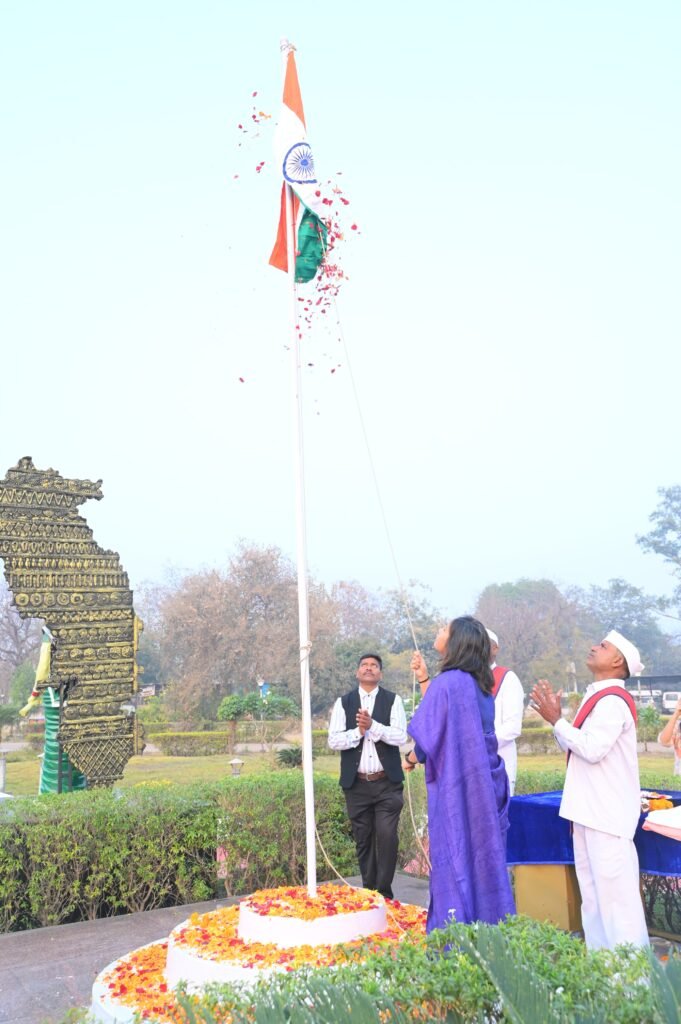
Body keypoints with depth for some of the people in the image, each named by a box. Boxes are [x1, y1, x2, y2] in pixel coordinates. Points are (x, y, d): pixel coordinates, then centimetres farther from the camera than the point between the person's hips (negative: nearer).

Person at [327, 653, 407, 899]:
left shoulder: (393, 700, 3)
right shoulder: (343, 702, 7)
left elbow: (400, 736, -9)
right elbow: (334, 740, -1)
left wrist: (372, 726, -21)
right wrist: (358, 731, -16)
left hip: (387, 783, -1)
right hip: (357, 784, 2)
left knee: (387, 835, -10)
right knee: (363, 840, 8)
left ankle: (384, 892, 3)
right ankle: (368, 892, 20)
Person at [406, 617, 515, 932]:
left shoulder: (447, 682, -18)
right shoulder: (479, 684, 7)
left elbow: (430, 735, -15)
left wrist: (411, 758, 5)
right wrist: (424, 679, 15)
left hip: (455, 788, -8)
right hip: (482, 785, 8)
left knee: (456, 861, 3)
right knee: (482, 857, 15)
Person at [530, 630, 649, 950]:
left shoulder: (612, 700, -16)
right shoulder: (596, 697, 14)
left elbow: (592, 749, -24)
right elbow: (575, 745, 15)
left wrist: (556, 720, -17)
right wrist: (554, 716, 4)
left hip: (608, 810, -10)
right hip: (590, 807, 10)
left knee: (614, 887, -5)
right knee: (592, 886, 16)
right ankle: (598, 951, 25)